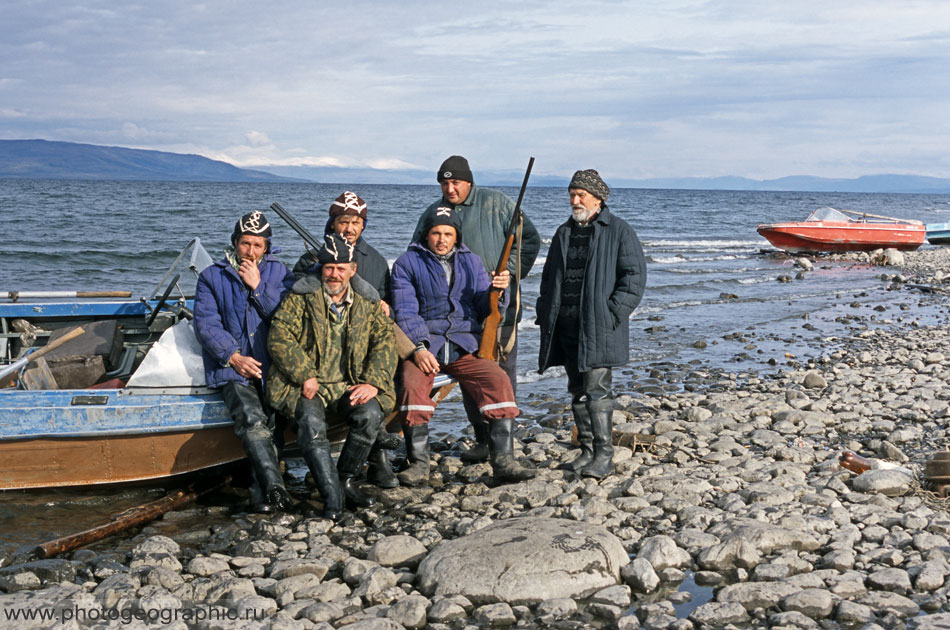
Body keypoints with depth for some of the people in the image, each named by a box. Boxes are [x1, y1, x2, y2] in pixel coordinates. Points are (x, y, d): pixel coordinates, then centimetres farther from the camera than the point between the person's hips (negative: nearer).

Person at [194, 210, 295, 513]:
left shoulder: (279, 272, 15)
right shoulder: (212, 277, 13)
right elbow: (205, 324, 2)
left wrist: (258, 287, -5)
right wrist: (233, 356, -12)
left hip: (273, 364, 2)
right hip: (231, 368, -1)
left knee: (274, 416, -29)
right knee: (252, 418, -30)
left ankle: (262, 490, -21)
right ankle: (275, 488, -40)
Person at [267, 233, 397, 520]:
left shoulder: (368, 305, 13)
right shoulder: (299, 299, 5)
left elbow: (385, 343, 6)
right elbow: (279, 338, -4)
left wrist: (372, 382, -11)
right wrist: (305, 375, -15)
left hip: (348, 387, 2)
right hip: (306, 387, -2)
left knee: (370, 414, -28)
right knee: (311, 423, -33)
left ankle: (346, 480, -8)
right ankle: (333, 498, -29)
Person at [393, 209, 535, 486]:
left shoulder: (470, 262, 19)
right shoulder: (407, 263, 9)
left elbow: (484, 308, 13)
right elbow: (405, 311, -1)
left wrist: (497, 291, -10)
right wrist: (418, 347, -17)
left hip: (464, 345, 2)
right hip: (423, 344, -2)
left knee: (498, 381, -23)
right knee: (412, 385, -31)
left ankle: (503, 462, -23)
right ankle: (418, 464, -21)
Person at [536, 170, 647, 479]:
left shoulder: (618, 231, -1)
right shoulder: (564, 233, 19)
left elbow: (634, 275, -6)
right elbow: (549, 277, 25)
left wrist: (613, 312, -14)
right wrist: (545, 312, 13)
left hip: (598, 326, -6)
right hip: (566, 325, 7)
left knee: (597, 389, -11)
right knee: (577, 390, 10)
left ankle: (604, 455, -6)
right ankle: (587, 451, 18)